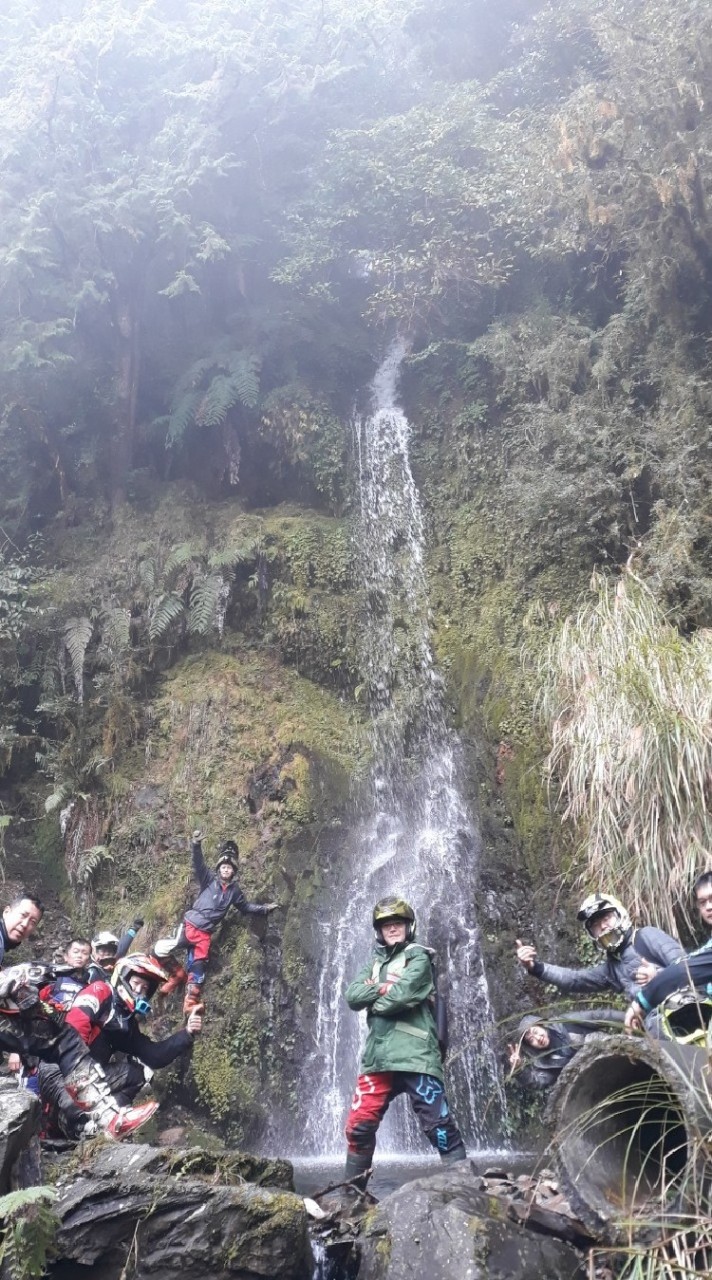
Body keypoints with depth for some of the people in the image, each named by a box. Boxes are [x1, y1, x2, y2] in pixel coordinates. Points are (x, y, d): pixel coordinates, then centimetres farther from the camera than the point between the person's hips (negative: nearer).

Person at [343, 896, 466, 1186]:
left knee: (439, 1125, -8)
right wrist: (383, 987, -6)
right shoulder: (375, 962, 22)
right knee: (359, 1126, 4)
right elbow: (352, 996, 7)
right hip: (377, 1056, 6)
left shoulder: (418, 957, 2)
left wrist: (373, 1000, 4)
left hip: (415, 1054, -6)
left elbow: (401, 996, -14)